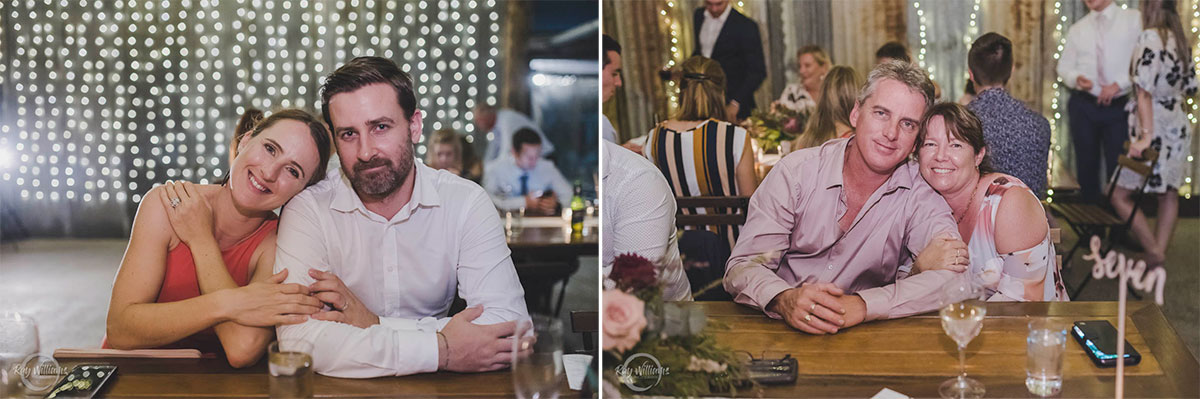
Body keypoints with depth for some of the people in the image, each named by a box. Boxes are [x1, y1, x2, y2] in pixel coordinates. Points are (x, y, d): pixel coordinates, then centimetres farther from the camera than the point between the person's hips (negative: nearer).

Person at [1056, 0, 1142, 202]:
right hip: (1083, 106, 3)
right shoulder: (1077, 29, 9)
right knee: (1087, 163, 10)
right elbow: (1064, 66, 12)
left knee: (1118, 165, -2)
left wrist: (1118, 84, -16)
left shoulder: (1133, 19, -1)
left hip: (1119, 107, -3)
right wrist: (1076, 79, -10)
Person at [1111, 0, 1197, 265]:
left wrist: (1145, 136, -22)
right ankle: (1159, 254, 16)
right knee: (1169, 193, 13)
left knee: (1120, 194, 0)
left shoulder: (1149, 38, -14)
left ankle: (1154, 251, -2)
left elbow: (1145, 91, -20)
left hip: (1156, 126, -8)